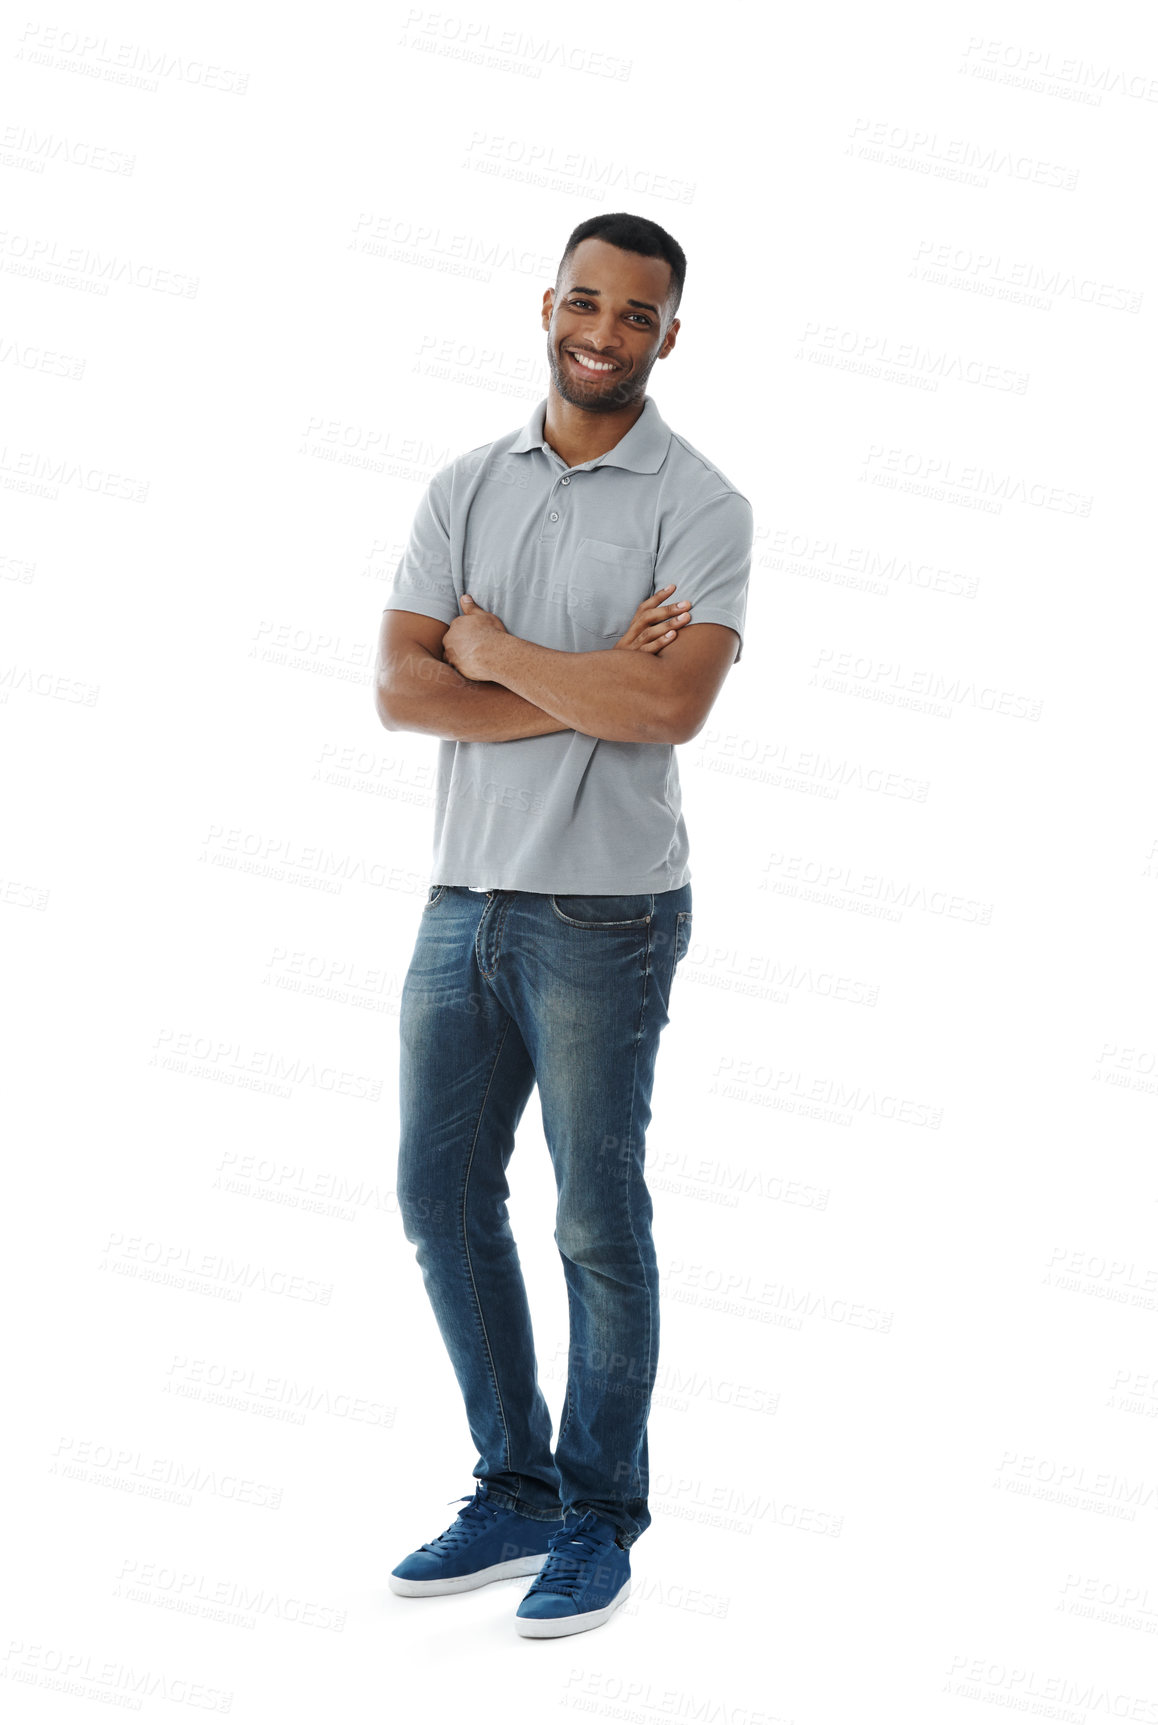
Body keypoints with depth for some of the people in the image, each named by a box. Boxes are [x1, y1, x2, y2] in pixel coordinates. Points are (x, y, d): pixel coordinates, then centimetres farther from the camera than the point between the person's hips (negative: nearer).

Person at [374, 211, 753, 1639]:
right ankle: (514, 1493, 27)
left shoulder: (698, 505, -5)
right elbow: (400, 691, -4)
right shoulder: (463, 489, 8)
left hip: (603, 914, -5)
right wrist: (590, 690, -13)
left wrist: (496, 650, -9)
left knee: (599, 1225, 3)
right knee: (442, 1198, 11)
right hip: (462, 898, 6)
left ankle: (601, 1518, 19)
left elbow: (673, 705, -21)